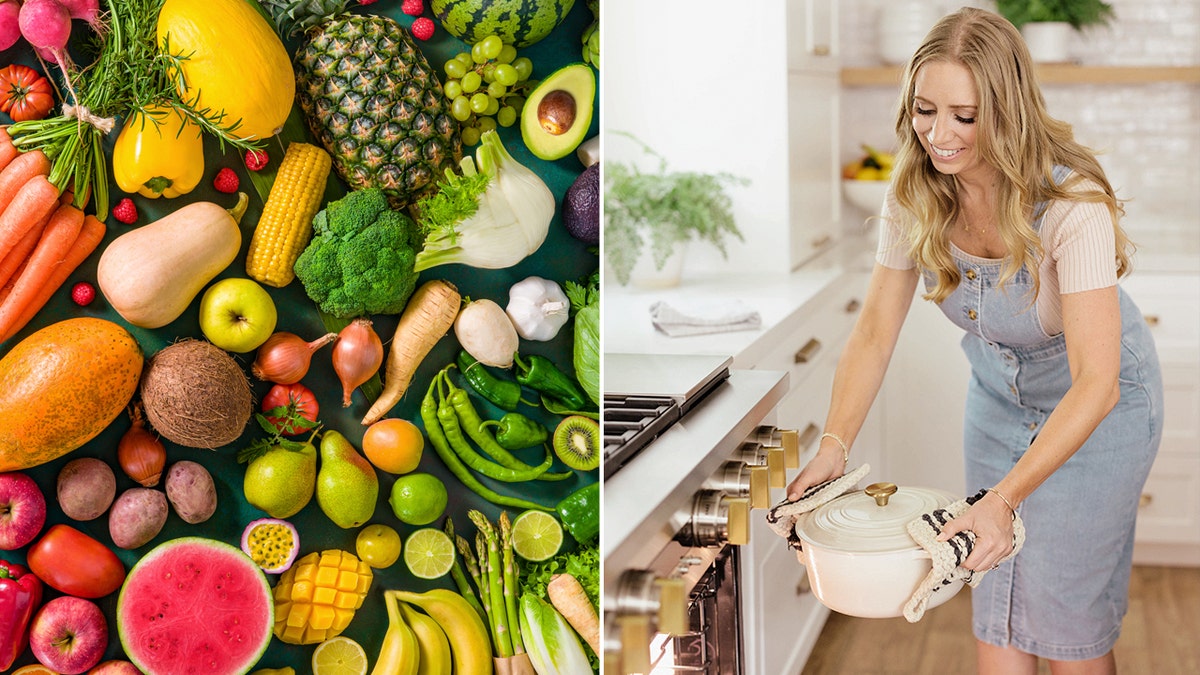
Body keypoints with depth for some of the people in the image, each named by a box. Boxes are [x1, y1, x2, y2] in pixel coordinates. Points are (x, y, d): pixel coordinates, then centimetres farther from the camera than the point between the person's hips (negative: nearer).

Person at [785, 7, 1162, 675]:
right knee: (995, 601, 9)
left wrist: (1005, 498, -44)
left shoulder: (1073, 205, -33)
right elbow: (874, 332, -9)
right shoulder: (915, 197, -17)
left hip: (1101, 403, -4)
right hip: (998, 393, 5)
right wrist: (834, 445, -21)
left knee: (1065, 610, 0)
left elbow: (1095, 383, -36)